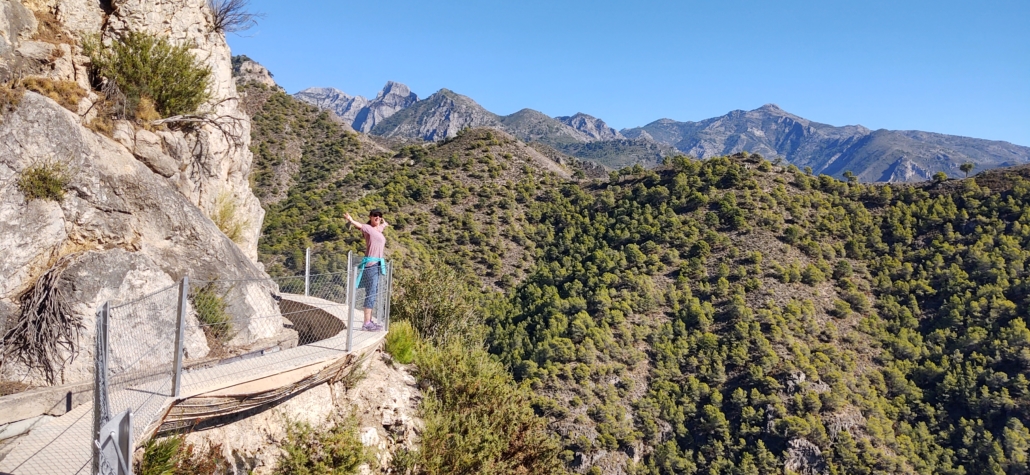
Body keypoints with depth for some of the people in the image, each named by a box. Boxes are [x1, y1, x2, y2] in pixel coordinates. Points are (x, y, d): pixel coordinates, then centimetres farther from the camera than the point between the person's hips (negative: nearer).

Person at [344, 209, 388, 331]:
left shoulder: (379, 228, 15)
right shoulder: (368, 228, -8)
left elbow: (385, 224, 42)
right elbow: (359, 225, -32)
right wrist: (351, 220, -47)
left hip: (377, 265, 9)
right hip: (371, 264, -9)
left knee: (373, 293, 12)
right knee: (370, 293, -11)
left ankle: (369, 321, 19)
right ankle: (366, 323, -10)